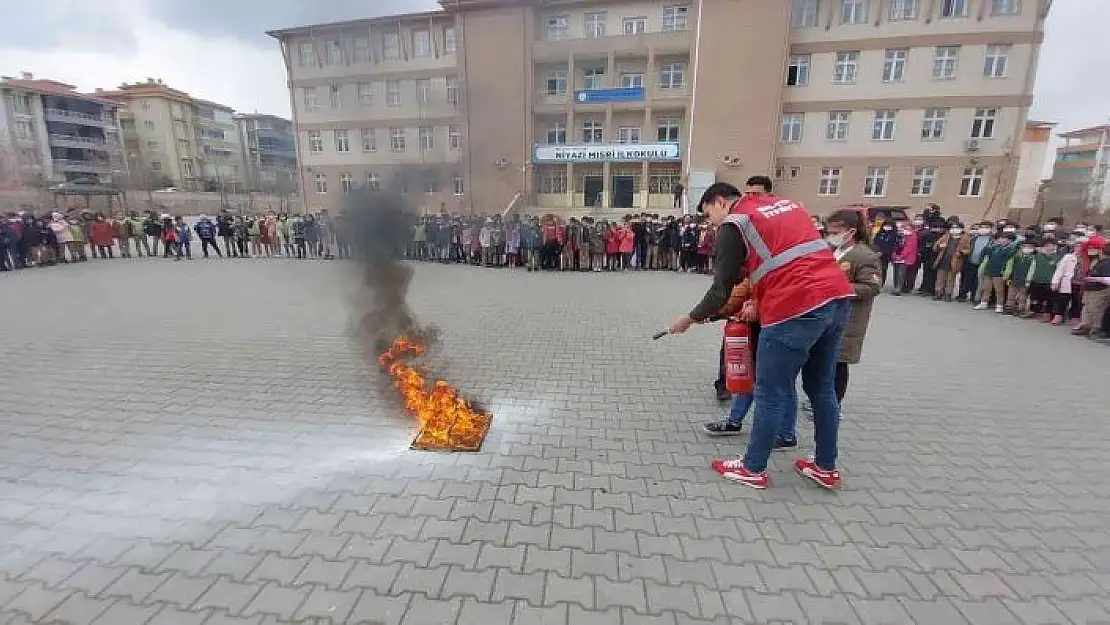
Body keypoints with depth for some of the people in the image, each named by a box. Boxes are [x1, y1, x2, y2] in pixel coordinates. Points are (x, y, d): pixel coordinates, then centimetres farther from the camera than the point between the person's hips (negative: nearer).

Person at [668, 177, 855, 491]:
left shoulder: (734, 224, 1)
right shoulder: (788, 204, 23)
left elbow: (722, 289, -1)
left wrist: (690, 318, 12)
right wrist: (760, 298, 21)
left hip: (797, 309, -8)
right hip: (837, 297, 8)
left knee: (770, 394, 5)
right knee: (822, 388, 20)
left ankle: (753, 469, 21)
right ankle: (826, 468, 34)